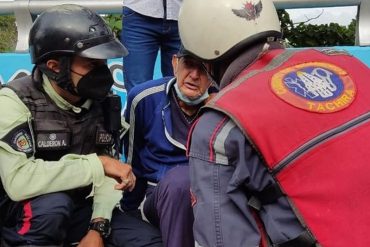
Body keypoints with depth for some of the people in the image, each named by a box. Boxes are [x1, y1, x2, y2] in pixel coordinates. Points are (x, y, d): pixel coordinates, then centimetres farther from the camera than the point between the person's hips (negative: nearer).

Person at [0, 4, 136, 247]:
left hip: (78, 209, 5)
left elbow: (109, 169, -8)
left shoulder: (101, 101, -5)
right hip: (20, 218, -5)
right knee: (53, 202, -36)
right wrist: (97, 164, -32)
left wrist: (98, 227, -23)